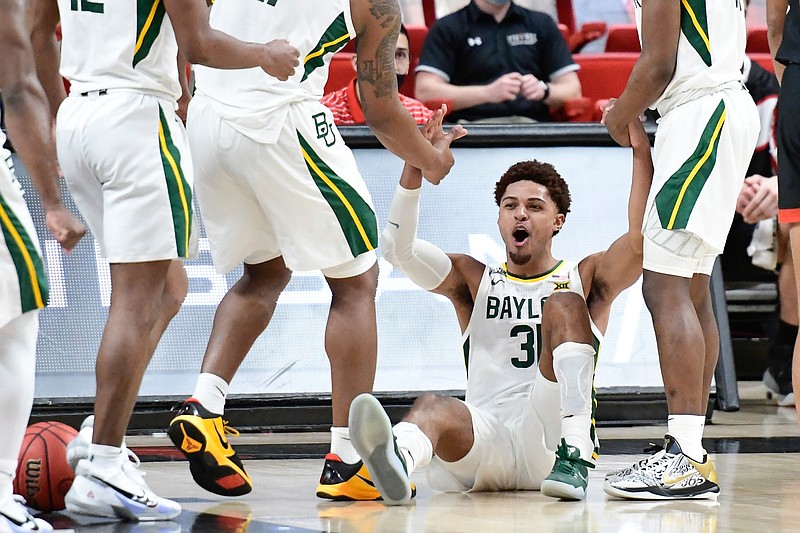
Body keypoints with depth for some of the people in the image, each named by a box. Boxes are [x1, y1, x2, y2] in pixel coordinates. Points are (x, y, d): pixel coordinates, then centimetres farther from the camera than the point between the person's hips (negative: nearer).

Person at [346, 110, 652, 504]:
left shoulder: (584, 279, 19)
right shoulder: (472, 281, 23)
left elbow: (640, 240, -1)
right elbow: (399, 247, 7)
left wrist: (641, 153, -9)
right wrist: (416, 164, -5)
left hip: (550, 440, -1)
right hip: (483, 438, 1)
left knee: (563, 304, -19)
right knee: (434, 408, -33)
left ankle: (575, 459, -40)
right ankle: (397, 457, -73)